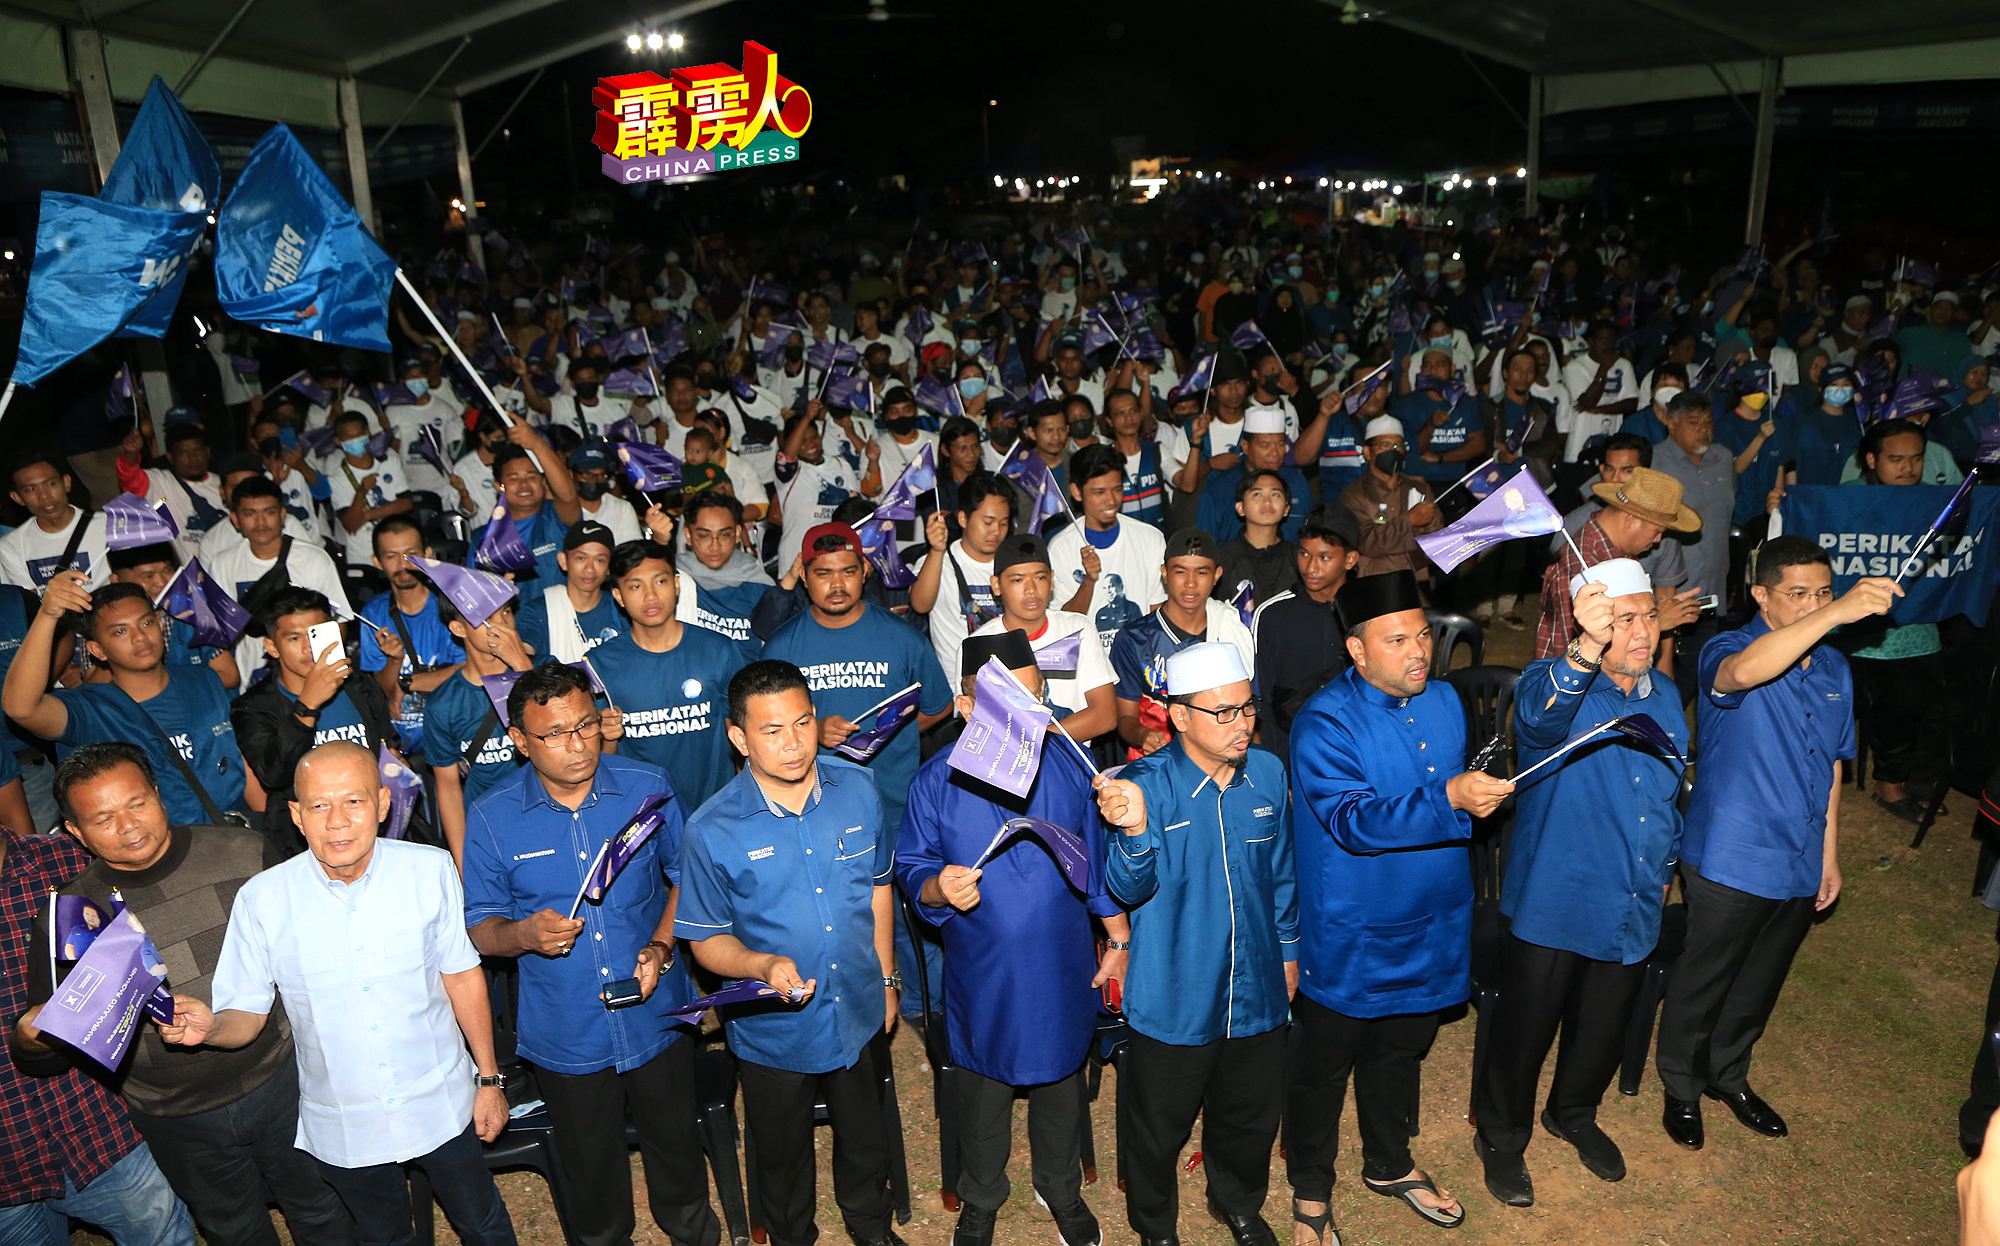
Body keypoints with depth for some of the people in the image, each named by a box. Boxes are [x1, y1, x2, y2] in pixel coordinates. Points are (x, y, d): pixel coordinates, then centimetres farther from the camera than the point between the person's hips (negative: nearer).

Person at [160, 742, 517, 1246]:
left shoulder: (431, 871, -14)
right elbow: (246, 1014, -8)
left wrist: (489, 1077, 1)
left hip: (441, 1106, 0)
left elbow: (461, 975, -4)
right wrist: (207, 1027, -31)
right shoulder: (261, 900, -15)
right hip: (342, 1127, 0)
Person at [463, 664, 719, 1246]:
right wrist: (524, 934, -27)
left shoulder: (649, 788, -11)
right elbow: (480, 927, -5)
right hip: (566, 1038, -1)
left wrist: (661, 947, -12)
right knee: (589, 1165, 21)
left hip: (657, 1019, 1)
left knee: (675, 1143, 23)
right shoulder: (491, 817, -13)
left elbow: (686, 876, 3)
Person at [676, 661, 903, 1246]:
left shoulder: (857, 789, -12)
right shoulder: (712, 831, -23)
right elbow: (708, 939, -12)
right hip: (774, 1031, -3)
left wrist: (886, 977, 8)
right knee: (784, 1157, 23)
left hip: (859, 1016, 3)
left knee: (865, 1137, 27)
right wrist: (764, 966, -32)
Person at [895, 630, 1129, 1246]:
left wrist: (1118, 940, 5)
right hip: (981, 975, -1)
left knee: (1062, 1081, 21)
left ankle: (1061, 1189, 47)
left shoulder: (1069, 764, -8)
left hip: (1063, 970, 1)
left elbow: (1101, 859, 2)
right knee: (982, 1091, 18)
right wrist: (938, 889, -27)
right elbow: (910, 868, -5)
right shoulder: (938, 780, -14)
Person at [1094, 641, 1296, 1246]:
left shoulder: (1268, 773, -5)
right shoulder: (1144, 784, -19)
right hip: (1174, 998, -4)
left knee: (1251, 1116, 25)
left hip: (1257, 990, 4)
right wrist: (1135, 831, -46)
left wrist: (1288, 950, 17)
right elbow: (1130, 889, -26)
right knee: (1158, 1127, 15)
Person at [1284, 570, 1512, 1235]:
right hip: (1350, 942, -6)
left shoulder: (1443, 699, 1)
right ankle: (1310, 1188, 35)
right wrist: (1448, 797, -44)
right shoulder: (1324, 724, -24)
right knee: (1324, 1067, 13)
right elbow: (1354, 821, -34)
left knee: (1399, 1054, 26)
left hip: (1427, 931, 6)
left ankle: (1389, 1164, 49)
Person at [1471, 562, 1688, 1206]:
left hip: (1632, 909, 6)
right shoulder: (1555, 681, -17)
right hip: (1551, 905, -6)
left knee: (1605, 1029, 23)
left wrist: (1664, 869, 23)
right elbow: (1540, 719, -45)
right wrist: (1587, 649, -60)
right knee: (1525, 1031, 9)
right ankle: (1502, 1137, 34)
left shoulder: (1666, 698, 4)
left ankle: (1573, 1114, 50)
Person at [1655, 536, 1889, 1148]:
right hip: (1730, 862, -6)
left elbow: (1831, 764, 14)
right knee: (1703, 981, 11)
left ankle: (1727, 1075, 45)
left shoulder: (1834, 667, 5)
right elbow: (1743, 672, -45)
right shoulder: (1727, 650, -17)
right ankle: (1681, 1087, 33)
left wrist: (1828, 852, 16)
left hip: (1799, 867, 6)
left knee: (1760, 983, 23)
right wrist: (1837, 613, -52)